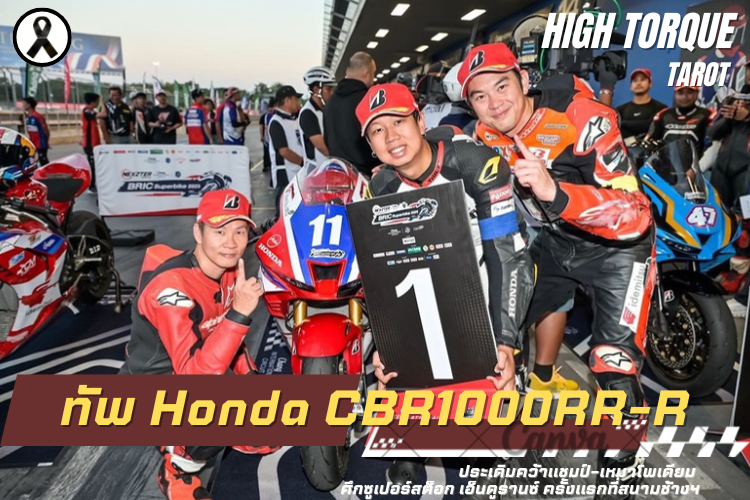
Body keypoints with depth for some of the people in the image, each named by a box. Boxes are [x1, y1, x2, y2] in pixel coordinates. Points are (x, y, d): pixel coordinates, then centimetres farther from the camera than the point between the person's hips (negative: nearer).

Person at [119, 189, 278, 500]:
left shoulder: (230, 270, -5)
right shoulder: (172, 287, -31)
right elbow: (194, 375, -38)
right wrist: (239, 313, -45)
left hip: (203, 374, 8)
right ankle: (177, 472, -4)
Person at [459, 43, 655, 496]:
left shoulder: (584, 120, -27)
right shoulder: (486, 138, -8)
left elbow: (634, 215, -34)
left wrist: (555, 191, -49)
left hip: (617, 243, -5)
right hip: (553, 242, 6)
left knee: (615, 371, -17)